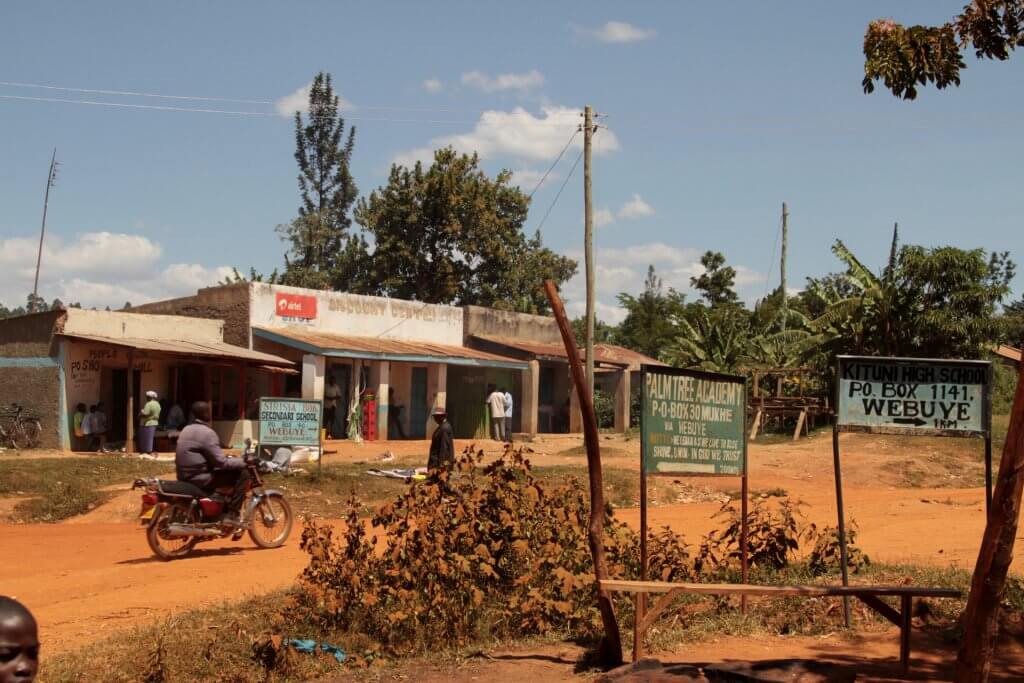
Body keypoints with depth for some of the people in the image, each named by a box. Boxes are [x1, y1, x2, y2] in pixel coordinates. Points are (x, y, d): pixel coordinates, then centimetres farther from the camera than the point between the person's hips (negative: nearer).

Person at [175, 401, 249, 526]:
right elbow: (220, 462, -20)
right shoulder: (207, 433, -16)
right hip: (200, 479, -10)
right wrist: (242, 462, -7)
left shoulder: (186, 430, 13)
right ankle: (232, 515, -13)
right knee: (242, 474, -11)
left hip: (185, 477, 10)